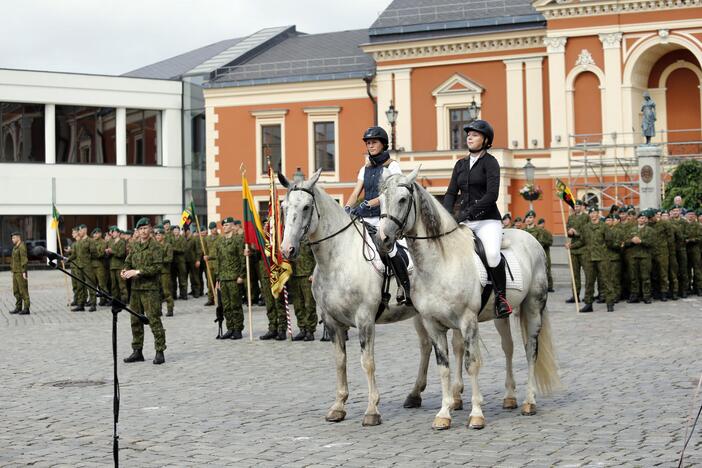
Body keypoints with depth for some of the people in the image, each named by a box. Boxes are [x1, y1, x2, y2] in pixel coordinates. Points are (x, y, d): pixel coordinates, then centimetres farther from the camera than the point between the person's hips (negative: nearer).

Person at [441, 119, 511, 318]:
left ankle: (501, 297, -14)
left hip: (487, 220, -6)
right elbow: (451, 193, 13)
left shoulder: (490, 162, -1)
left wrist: (468, 212, -20)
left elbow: (492, 195, -12)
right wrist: (446, 216, -6)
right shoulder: (460, 164, 17)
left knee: (492, 253, -32)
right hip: (464, 221, 6)